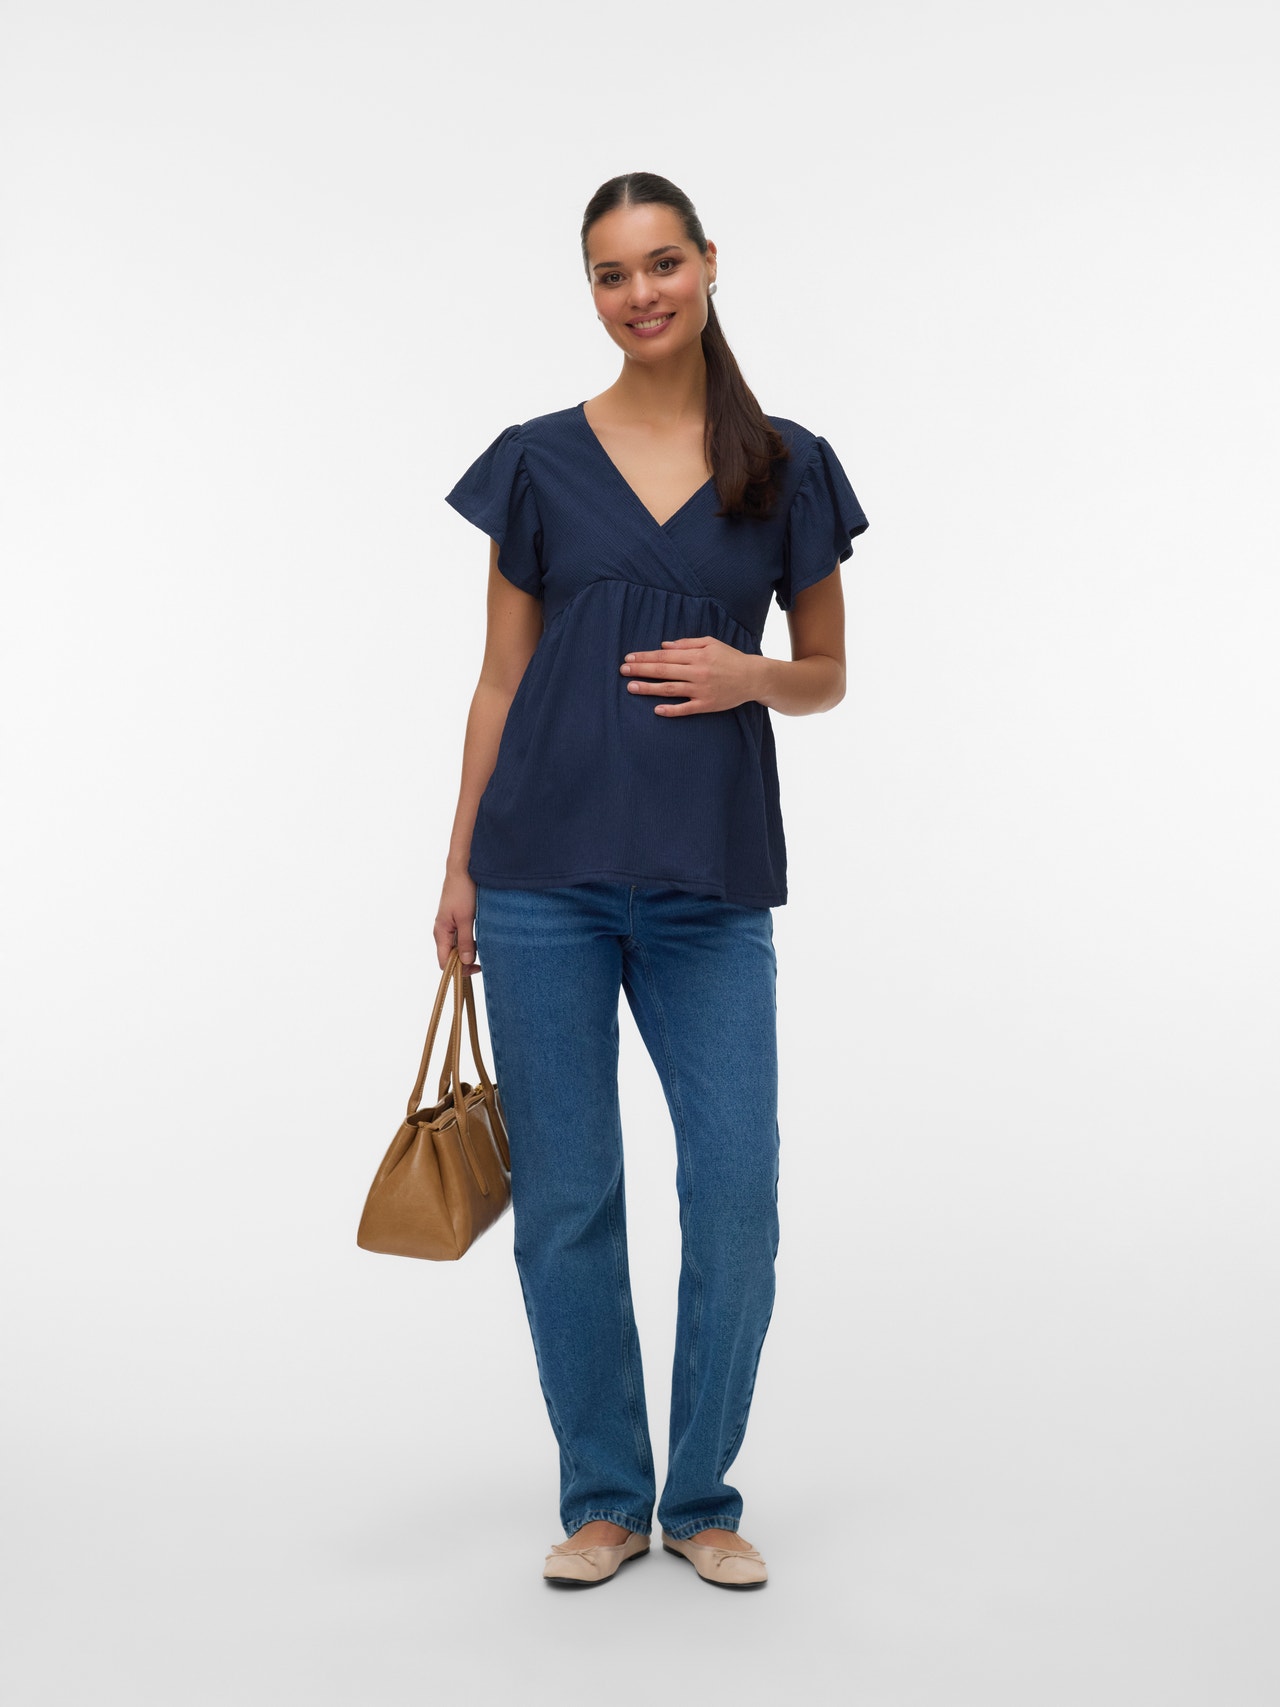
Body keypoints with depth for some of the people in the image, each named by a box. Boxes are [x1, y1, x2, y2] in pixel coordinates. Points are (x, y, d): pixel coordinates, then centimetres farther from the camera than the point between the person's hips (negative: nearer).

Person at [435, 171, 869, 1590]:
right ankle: (603, 1499, 22)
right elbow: (501, 679, 7)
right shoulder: (538, 461, 5)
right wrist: (460, 867, 4)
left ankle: (703, 1500, 20)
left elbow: (827, 673, 13)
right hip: (547, 872, 0)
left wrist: (751, 675, -9)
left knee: (736, 1193, -1)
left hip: (710, 881, 0)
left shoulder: (788, 468, 6)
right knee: (565, 1196, 4)